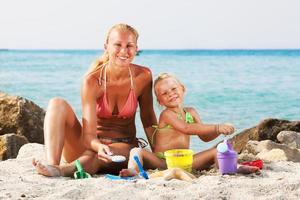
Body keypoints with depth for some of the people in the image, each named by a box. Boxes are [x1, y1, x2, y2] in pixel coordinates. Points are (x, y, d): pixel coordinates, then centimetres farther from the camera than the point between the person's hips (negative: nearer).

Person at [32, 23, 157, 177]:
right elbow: (88, 135, -23)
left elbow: (148, 120, 4)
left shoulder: (143, 76, -10)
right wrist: (99, 146, -45)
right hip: (90, 145, 0)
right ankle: (52, 165, -43)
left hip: (123, 149, 0)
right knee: (57, 104, -23)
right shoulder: (92, 80, -17)